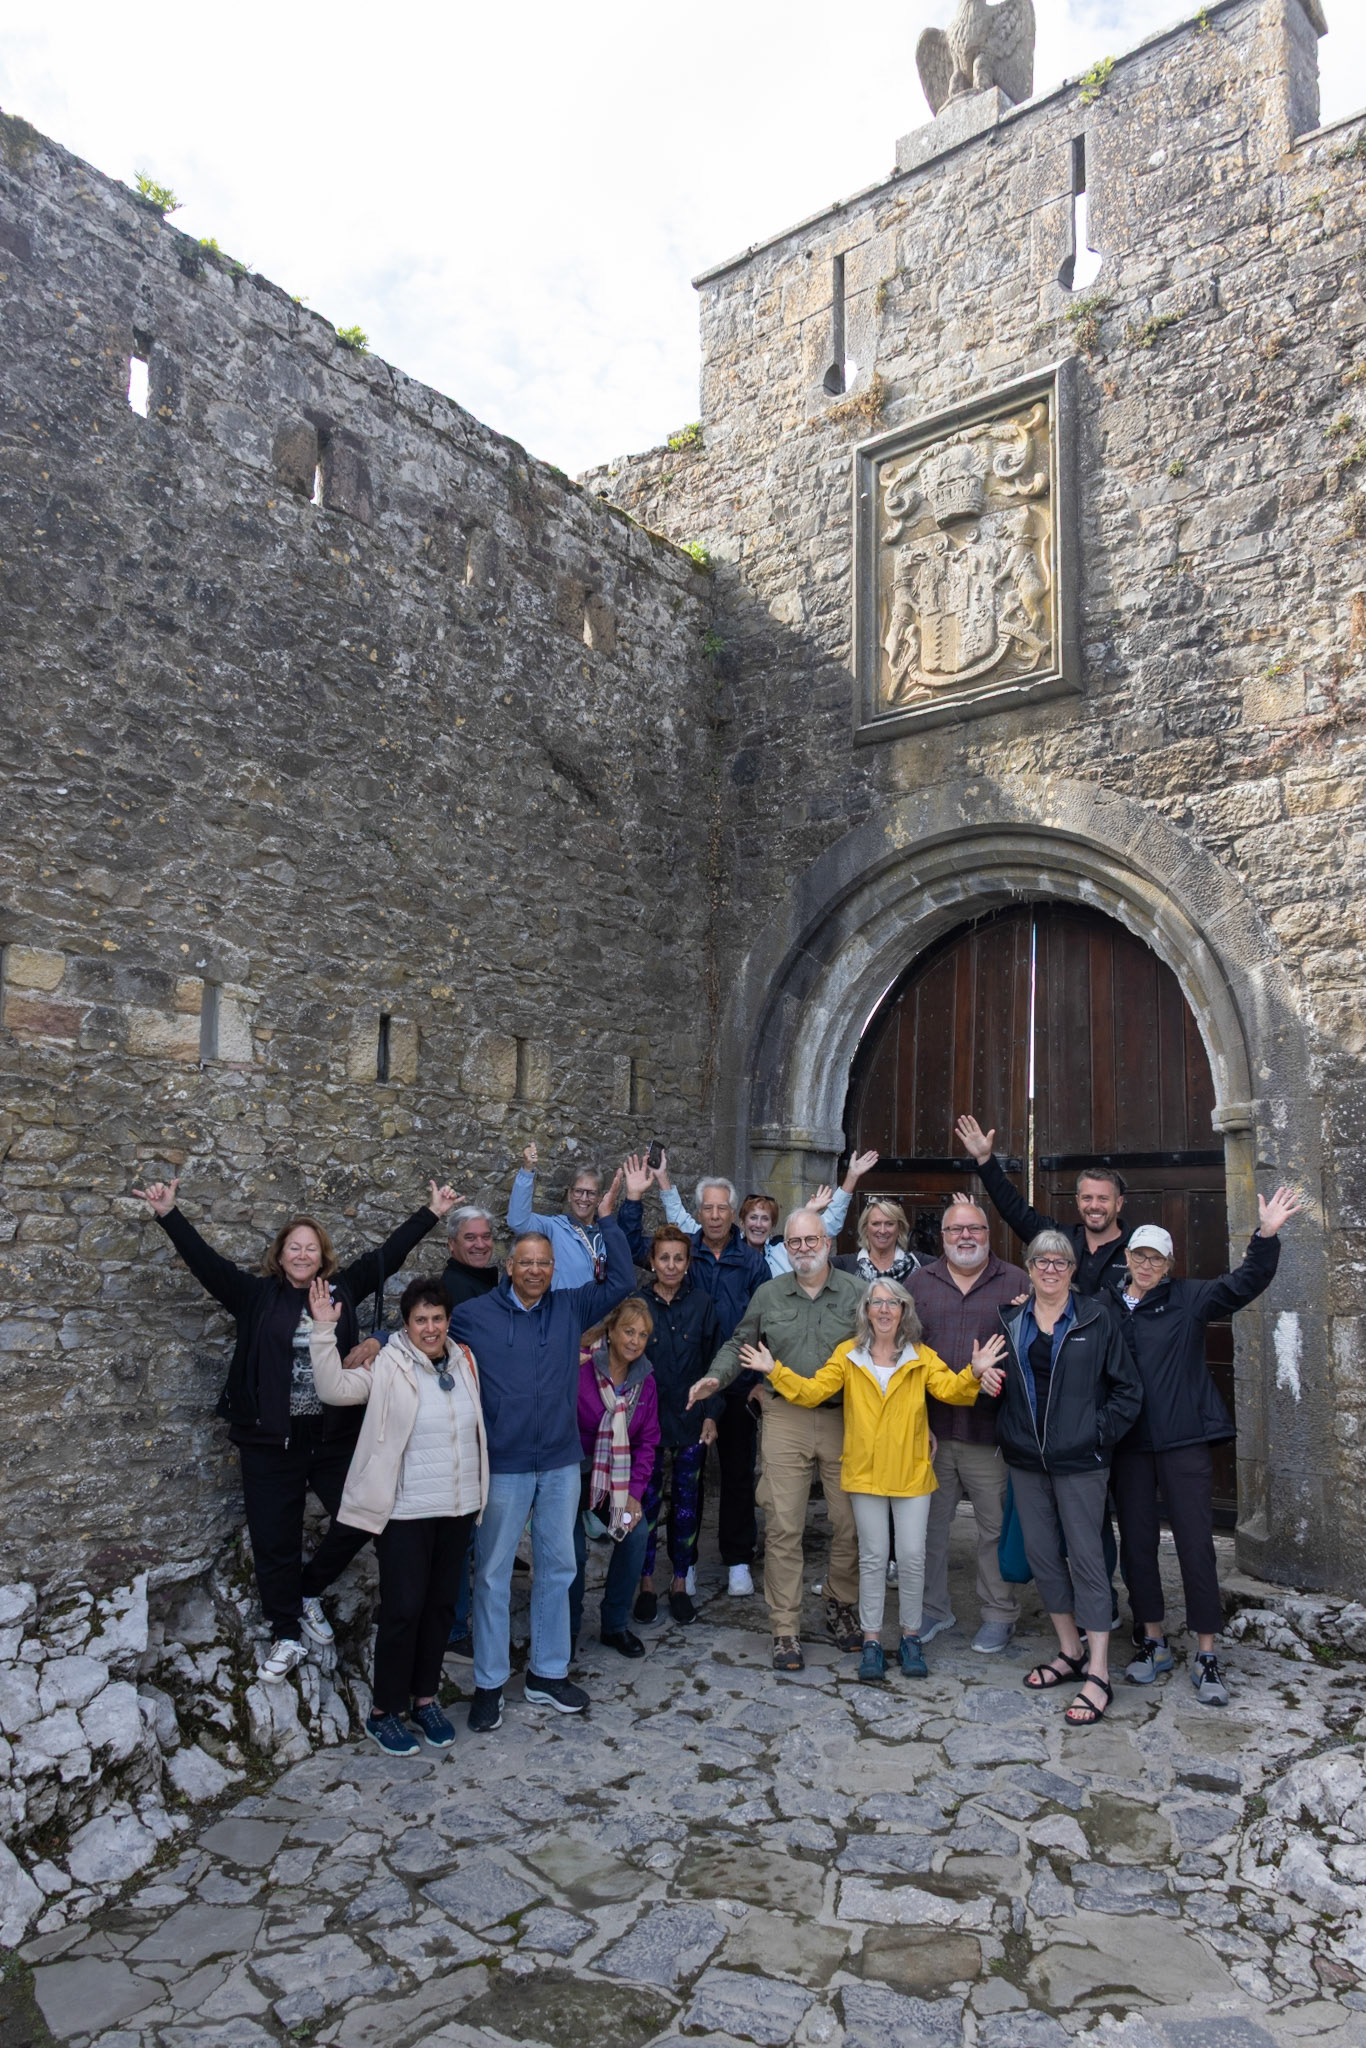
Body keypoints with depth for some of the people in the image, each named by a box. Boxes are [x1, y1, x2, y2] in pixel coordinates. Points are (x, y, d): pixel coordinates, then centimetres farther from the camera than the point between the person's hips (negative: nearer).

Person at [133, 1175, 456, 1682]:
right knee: (274, 1541, 6)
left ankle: (308, 1592, 25)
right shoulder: (256, 1295, 0)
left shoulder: (342, 1289, 5)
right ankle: (287, 1638, 24)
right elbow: (205, 1260, -8)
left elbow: (387, 1254, 7)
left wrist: (431, 1213, 8)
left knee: (362, 1517, -1)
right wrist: (168, 1215, -19)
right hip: (270, 1441, -2)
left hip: (334, 1435, 2)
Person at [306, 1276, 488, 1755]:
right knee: (402, 1609, -1)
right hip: (406, 1512, -5)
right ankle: (385, 1711, 17)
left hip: (458, 1508, 5)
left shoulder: (464, 1361, 5)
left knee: (440, 1605, 15)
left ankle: (425, 1698, 31)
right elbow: (334, 1389, -23)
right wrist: (324, 1330, -29)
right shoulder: (388, 1366, -11)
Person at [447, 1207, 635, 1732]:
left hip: (561, 1462, 4)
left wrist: (608, 1217, -1)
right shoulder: (474, 1315, -5)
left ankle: (548, 1673, 29)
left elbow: (622, 1280, 2)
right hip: (503, 1466, -3)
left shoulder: (570, 1308, 3)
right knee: (493, 1574, 6)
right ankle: (489, 1684, 20)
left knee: (557, 1568, 13)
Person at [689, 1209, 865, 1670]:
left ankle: (840, 1607, 30)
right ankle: (785, 1629, 10)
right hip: (786, 1420, 0)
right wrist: (716, 1378, -2)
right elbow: (740, 1343, 16)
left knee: (849, 1523, 6)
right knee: (783, 1528, -2)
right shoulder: (769, 1295, 8)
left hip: (845, 1420, 0)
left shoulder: (856, 1292, 3)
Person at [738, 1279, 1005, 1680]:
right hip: (865, 1473, 0)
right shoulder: (848, 1355, 0)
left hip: (911, 1473, 0)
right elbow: (812, 1391, -4)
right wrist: (775, 1371, -15)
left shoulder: (921, 1357, 1)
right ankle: (871, 1639, 19)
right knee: (873, 1557, 7)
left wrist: (974, 1373, -29)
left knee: (912, 1556, 4)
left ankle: (910, 1636, 22)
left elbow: (950, 1389, -11)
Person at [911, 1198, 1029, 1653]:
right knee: (929, 1522, 11)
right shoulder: (920, 1282, 8)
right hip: (930, 1428, 2)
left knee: (996, 1526, 6)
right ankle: (934, 1608, 27)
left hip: (990, 1430, -2)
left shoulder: (1014, 1283, 2)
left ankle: (999, 1614, 23)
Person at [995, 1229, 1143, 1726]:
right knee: (1041, 1554, 11)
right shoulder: (1010, 1322, 7)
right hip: (1025, 1457, 5)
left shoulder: (1098, 1318, -4)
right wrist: (1008, 1433, -2)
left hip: (1079, 1460, -5)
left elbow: (1127, 1388, -3)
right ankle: (1071, 1651, 28)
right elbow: (999, 1385, 13)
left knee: (1085, 1557, -2)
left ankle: (1098, 1674, 5)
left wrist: (1099, 1434, -10)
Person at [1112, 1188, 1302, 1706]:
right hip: (1128, 1446, 2)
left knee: (1195, 1543, 0)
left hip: (1184, 1441, -2)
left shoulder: (1189, 1300, 0)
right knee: (1136, 1544, 10)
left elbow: (1245, 1283, -10)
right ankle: (1154, 1643, 26)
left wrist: (1266, 1236, -26)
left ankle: (1206, 1657, 12)